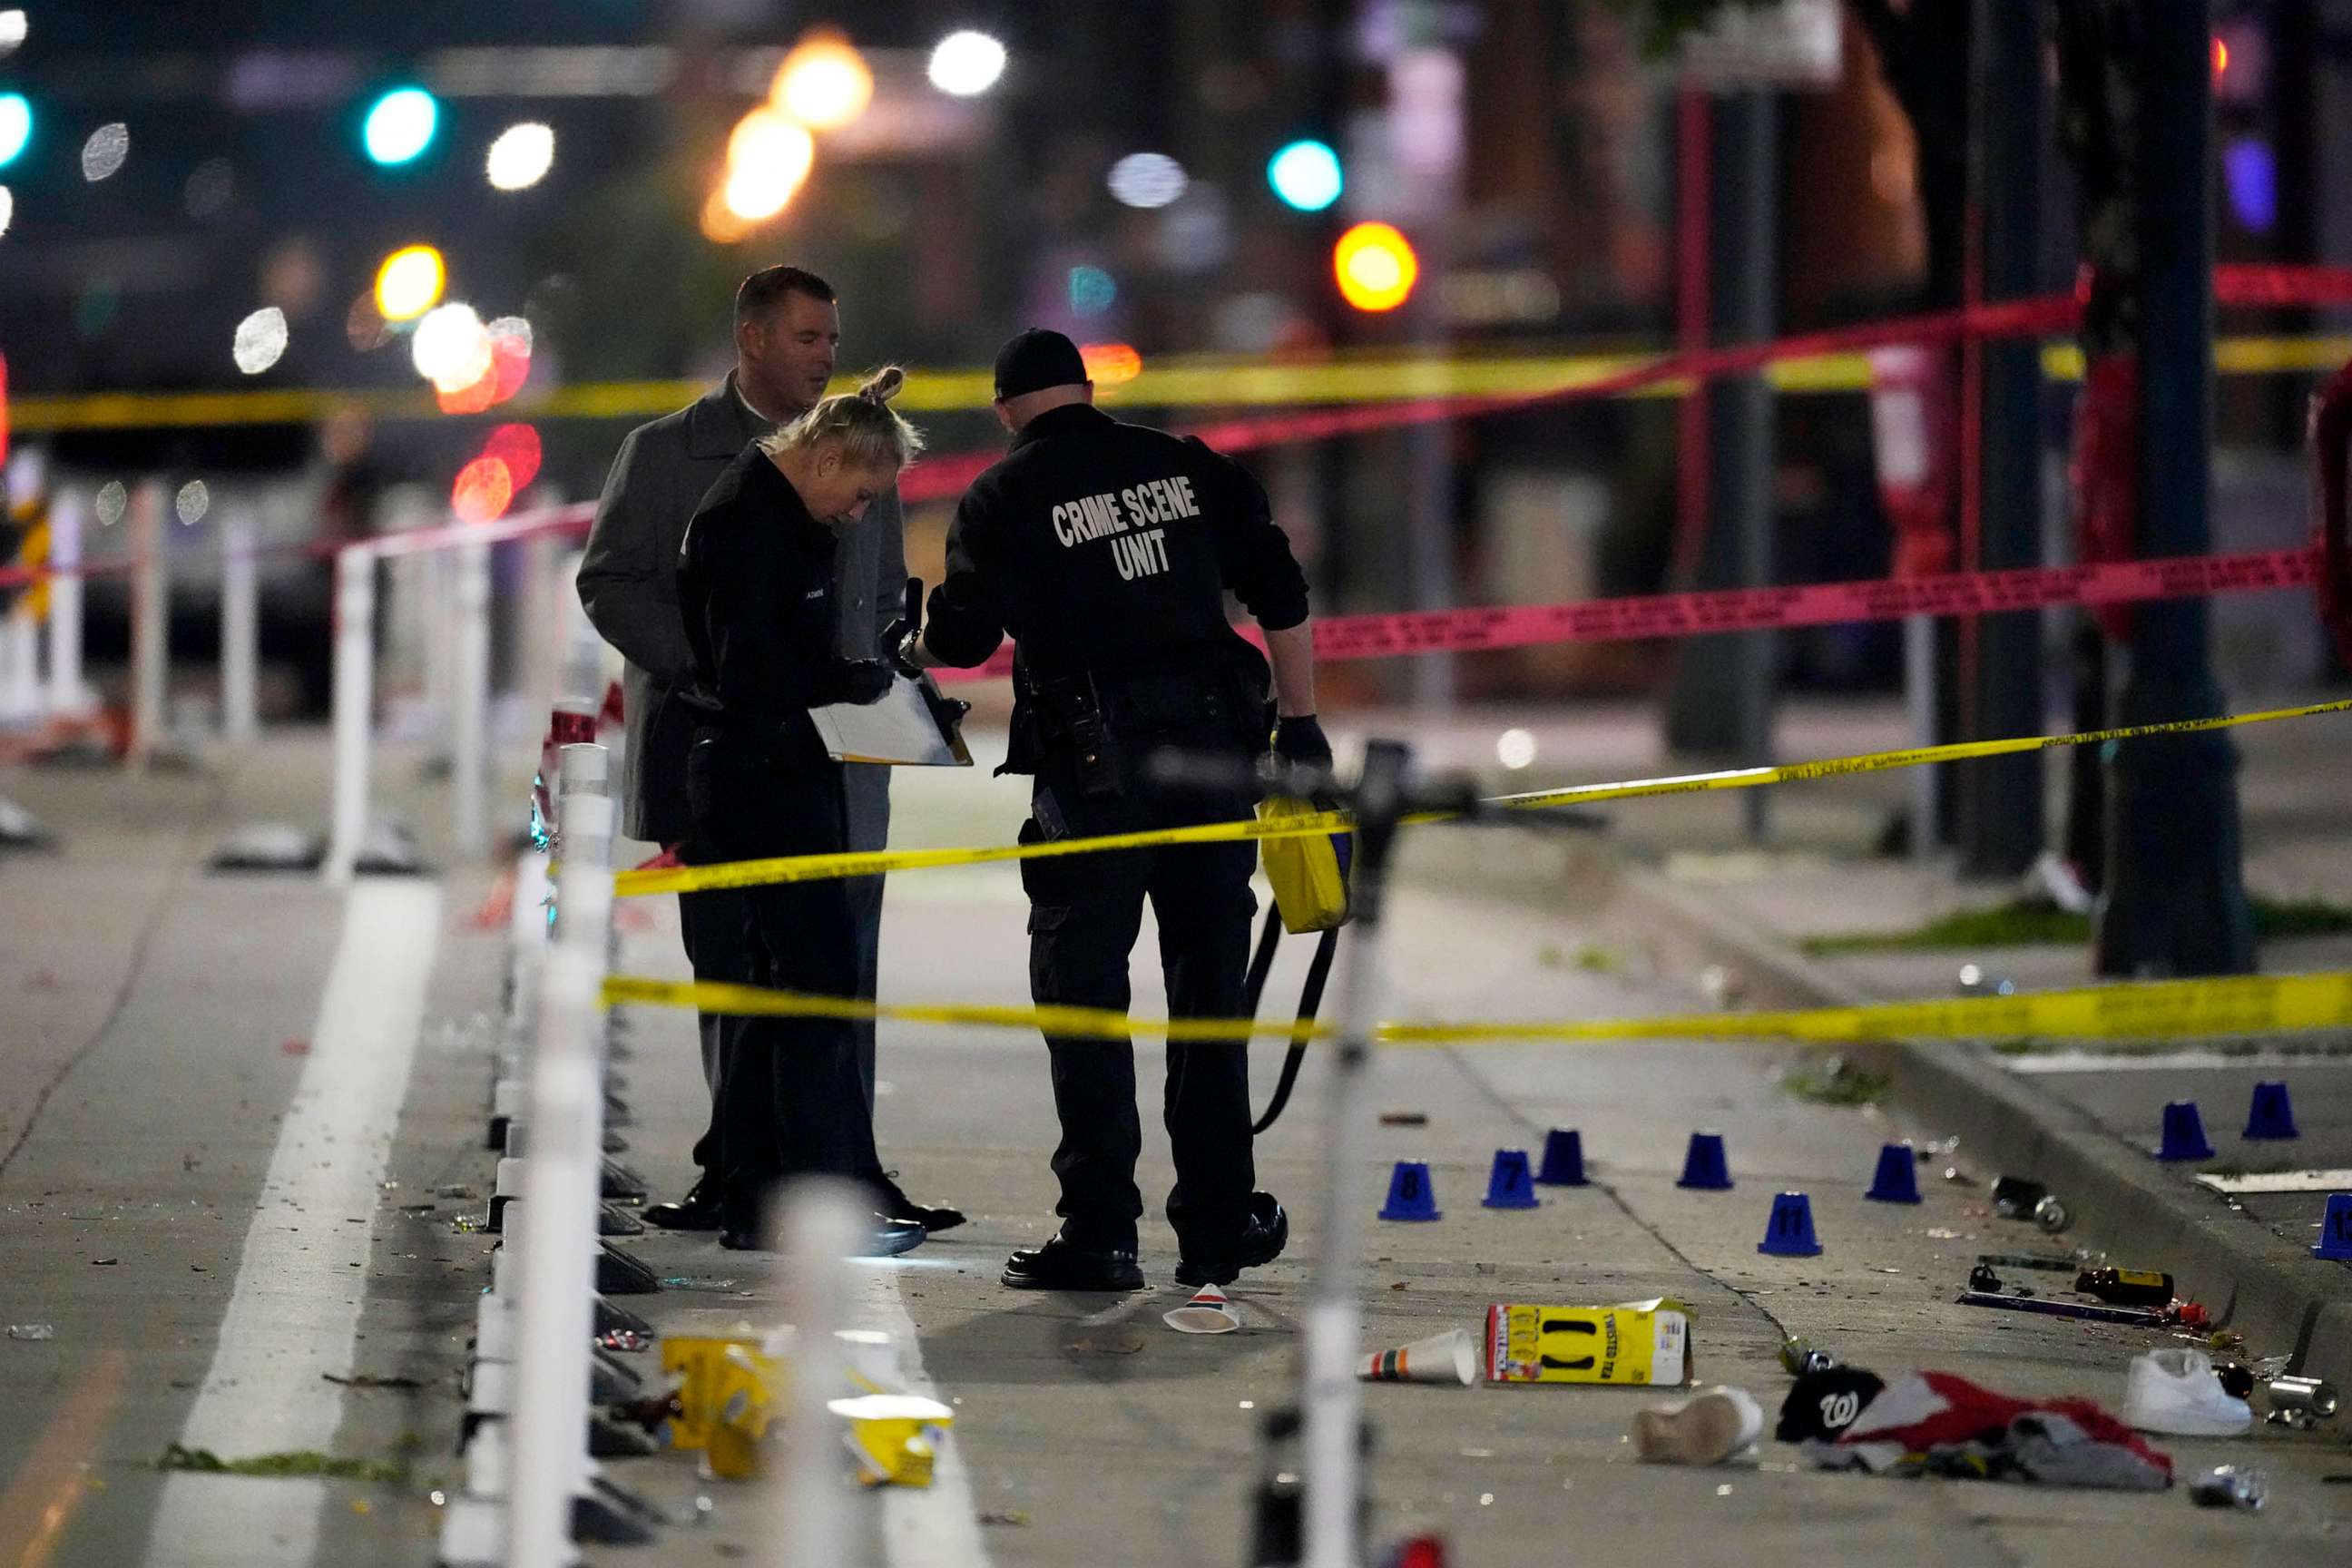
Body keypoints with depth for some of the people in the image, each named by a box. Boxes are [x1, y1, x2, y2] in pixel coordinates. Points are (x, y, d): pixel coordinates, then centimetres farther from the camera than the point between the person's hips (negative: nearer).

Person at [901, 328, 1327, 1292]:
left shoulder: (1005, 497, -1)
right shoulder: (1189, 468, 10)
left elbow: (965, 637, -4)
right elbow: (1282, 598, 7)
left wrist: (913, 652, 18)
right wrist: (1299, 726, 11)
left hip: (1096, 768, -4)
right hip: (1214, 748, 4)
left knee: (1083, 995, 3)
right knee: (1209, 995, 11)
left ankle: (1100, 1233, -2)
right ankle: (1217, 1226, 15)